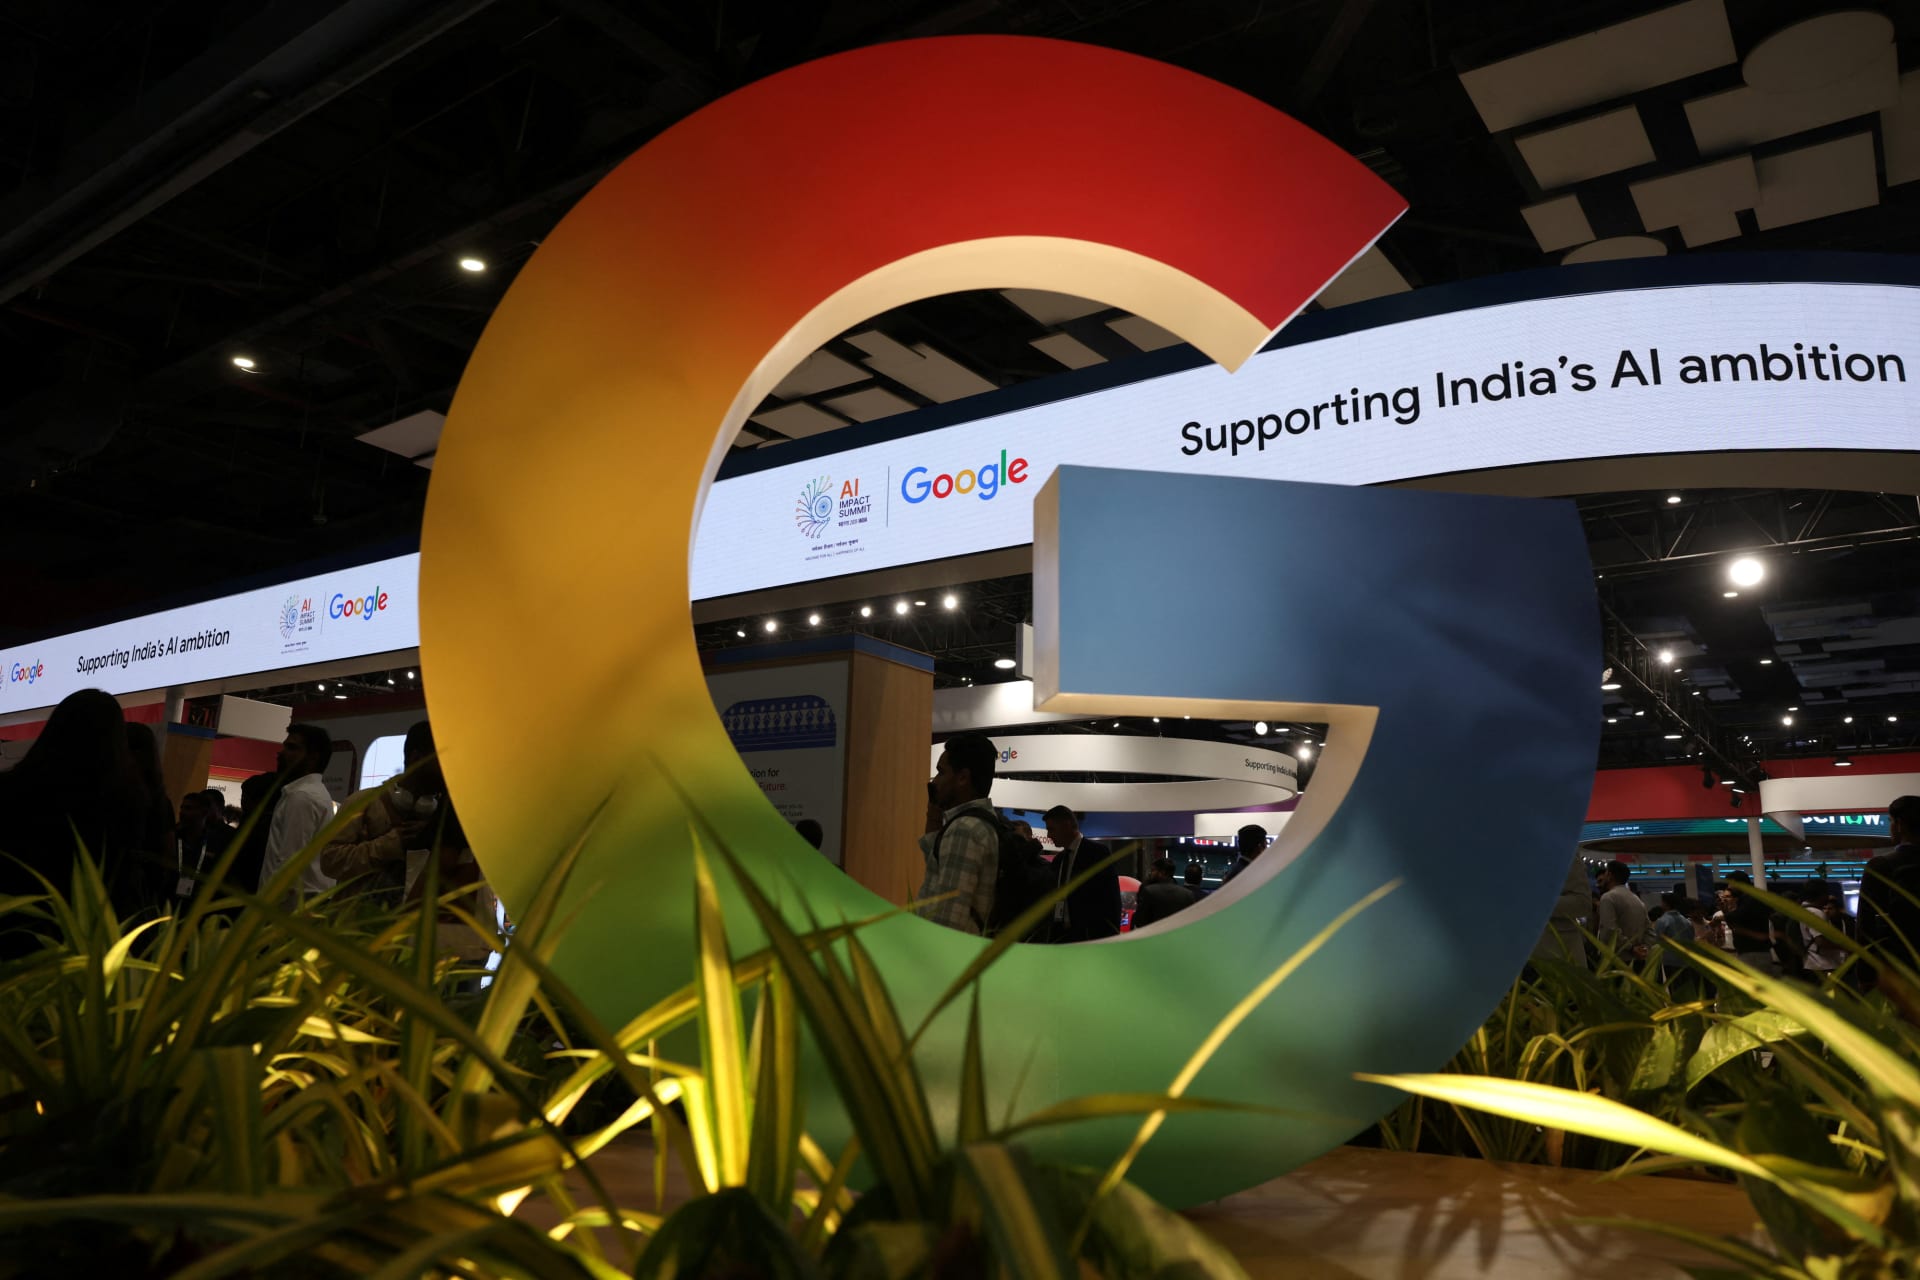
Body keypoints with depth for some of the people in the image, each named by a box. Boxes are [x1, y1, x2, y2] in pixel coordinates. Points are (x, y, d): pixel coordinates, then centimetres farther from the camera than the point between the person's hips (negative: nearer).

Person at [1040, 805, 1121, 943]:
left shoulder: (1098, 852, -4)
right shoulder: (1058, 859, 17)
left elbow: (1111, 901, -8)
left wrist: (1109, 940, -14)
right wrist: (1051, 936, 10)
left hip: (1088, 935, -7)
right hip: (1060, 935, 7)